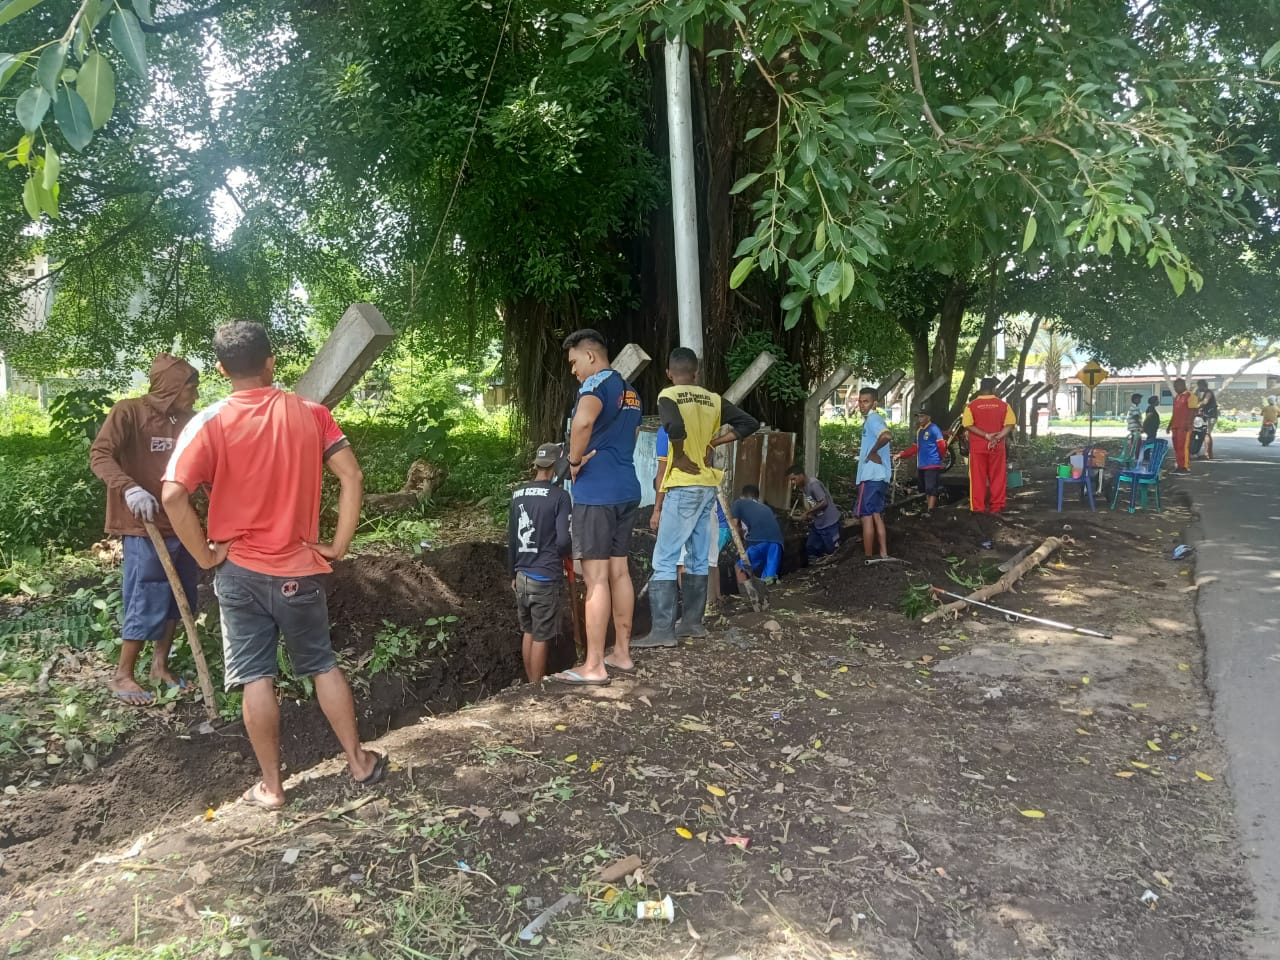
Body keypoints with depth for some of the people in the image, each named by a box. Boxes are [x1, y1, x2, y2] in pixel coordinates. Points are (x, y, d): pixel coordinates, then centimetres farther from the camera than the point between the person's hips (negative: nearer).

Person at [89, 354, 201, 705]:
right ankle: (122, 676, 12)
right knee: (148, 603, -3)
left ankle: (160, 666, 27)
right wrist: (129, 488, -31)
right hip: (146, 527, -7)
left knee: (177, 600, 12)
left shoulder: (186, 420, 10)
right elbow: (99, 455, -16)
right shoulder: (130, 411, -8)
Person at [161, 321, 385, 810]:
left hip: (239, 571, -1)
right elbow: (352, 478, -8)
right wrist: (338, 546, -3)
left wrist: (206, 555, -8)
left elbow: (173, 496, -20)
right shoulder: (310, 413, -3)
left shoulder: (209, 423, -10)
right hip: (298, 569, 2)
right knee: (324, 666, 16)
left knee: (256, 679, 7)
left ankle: (271, 786, 18)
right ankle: (359, 761, 25)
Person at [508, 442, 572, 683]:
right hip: (545, 579, -6)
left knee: (528, 632, 18)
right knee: (540, 638, 3)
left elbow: (511, 539, 11)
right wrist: (565, 553, 6)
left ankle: (531, 686, 28)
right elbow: (563, 540, -17)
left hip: (522, 577, 6)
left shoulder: (518, 494, 5)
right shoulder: (559, 496, -12)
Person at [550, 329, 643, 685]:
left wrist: (575, 460, -18)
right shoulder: (630, 391, 18)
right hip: (626, 488, 9)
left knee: (595, 577, -6)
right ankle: (622, 653, 21)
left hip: (597, 491, -9)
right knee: (619, 571, 14)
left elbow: (583, 420, -33)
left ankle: (594, 666, -2)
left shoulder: (597, 382, -11)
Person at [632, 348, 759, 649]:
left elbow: (675, 428, -29)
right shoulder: (713, 399, 9)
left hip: (684, 486, -7)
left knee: (665, 560, -4)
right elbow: (751, 423, 10)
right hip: (708, 486, 7)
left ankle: (662, 630, -6)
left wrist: (680, 458, -11)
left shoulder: (668, 396, -8)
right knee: (697, 558, 13)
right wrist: (714, 442, 8)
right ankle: (692, 622, 20)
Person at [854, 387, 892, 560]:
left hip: (870, 476, -10)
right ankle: (884, 555, 12)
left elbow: (887, 435, -34)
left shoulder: (872, 419, -12)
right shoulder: (874, 419, 18)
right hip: (879, 476, 10)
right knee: (876, 516, 12)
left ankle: (868, 559, -3)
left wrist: (872, 452, -22)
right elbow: (886, 450, 28)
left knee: (866, 516, -5)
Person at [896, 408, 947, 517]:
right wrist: (901, 455, 11)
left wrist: (943, 457, -3)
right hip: (921, 465, 8)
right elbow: (915, 448, 18)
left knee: (931, 488, -7)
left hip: (932, 464, -8)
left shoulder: (933, 429, -10)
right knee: (925, 489, 12)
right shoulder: (919, 431, 17)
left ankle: (929, 511, -5)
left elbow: (942, 445, -14)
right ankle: (927, 506, 20)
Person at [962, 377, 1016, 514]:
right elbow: (1010, 425, -8)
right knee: (997, 477, 8)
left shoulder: (972, 405, -3)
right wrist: (997, 438, -15)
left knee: (978, 477, 3)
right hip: (997, 447, 1)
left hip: (977, 446, -1)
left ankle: (978, 507, 3)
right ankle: (996, 506, 10)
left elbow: (968, 425, -13)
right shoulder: (1003, 405, 1)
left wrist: (986, 435, -14)